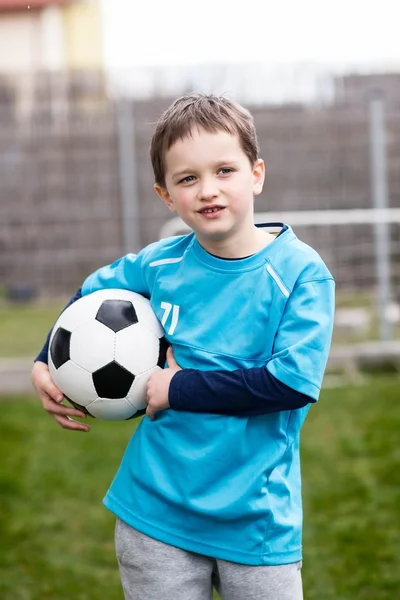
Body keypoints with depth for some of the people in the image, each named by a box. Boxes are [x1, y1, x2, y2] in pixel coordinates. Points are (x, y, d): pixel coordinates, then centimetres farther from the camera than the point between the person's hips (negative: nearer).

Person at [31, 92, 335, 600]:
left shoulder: (300, 272, -11)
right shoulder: (160, 264, 0)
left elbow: (294, 382, -22)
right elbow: (94, 292, 21)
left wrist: (180, 387, -17)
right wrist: (47, 363, 9)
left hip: (256, 524, -3)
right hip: (155, 512, 3)